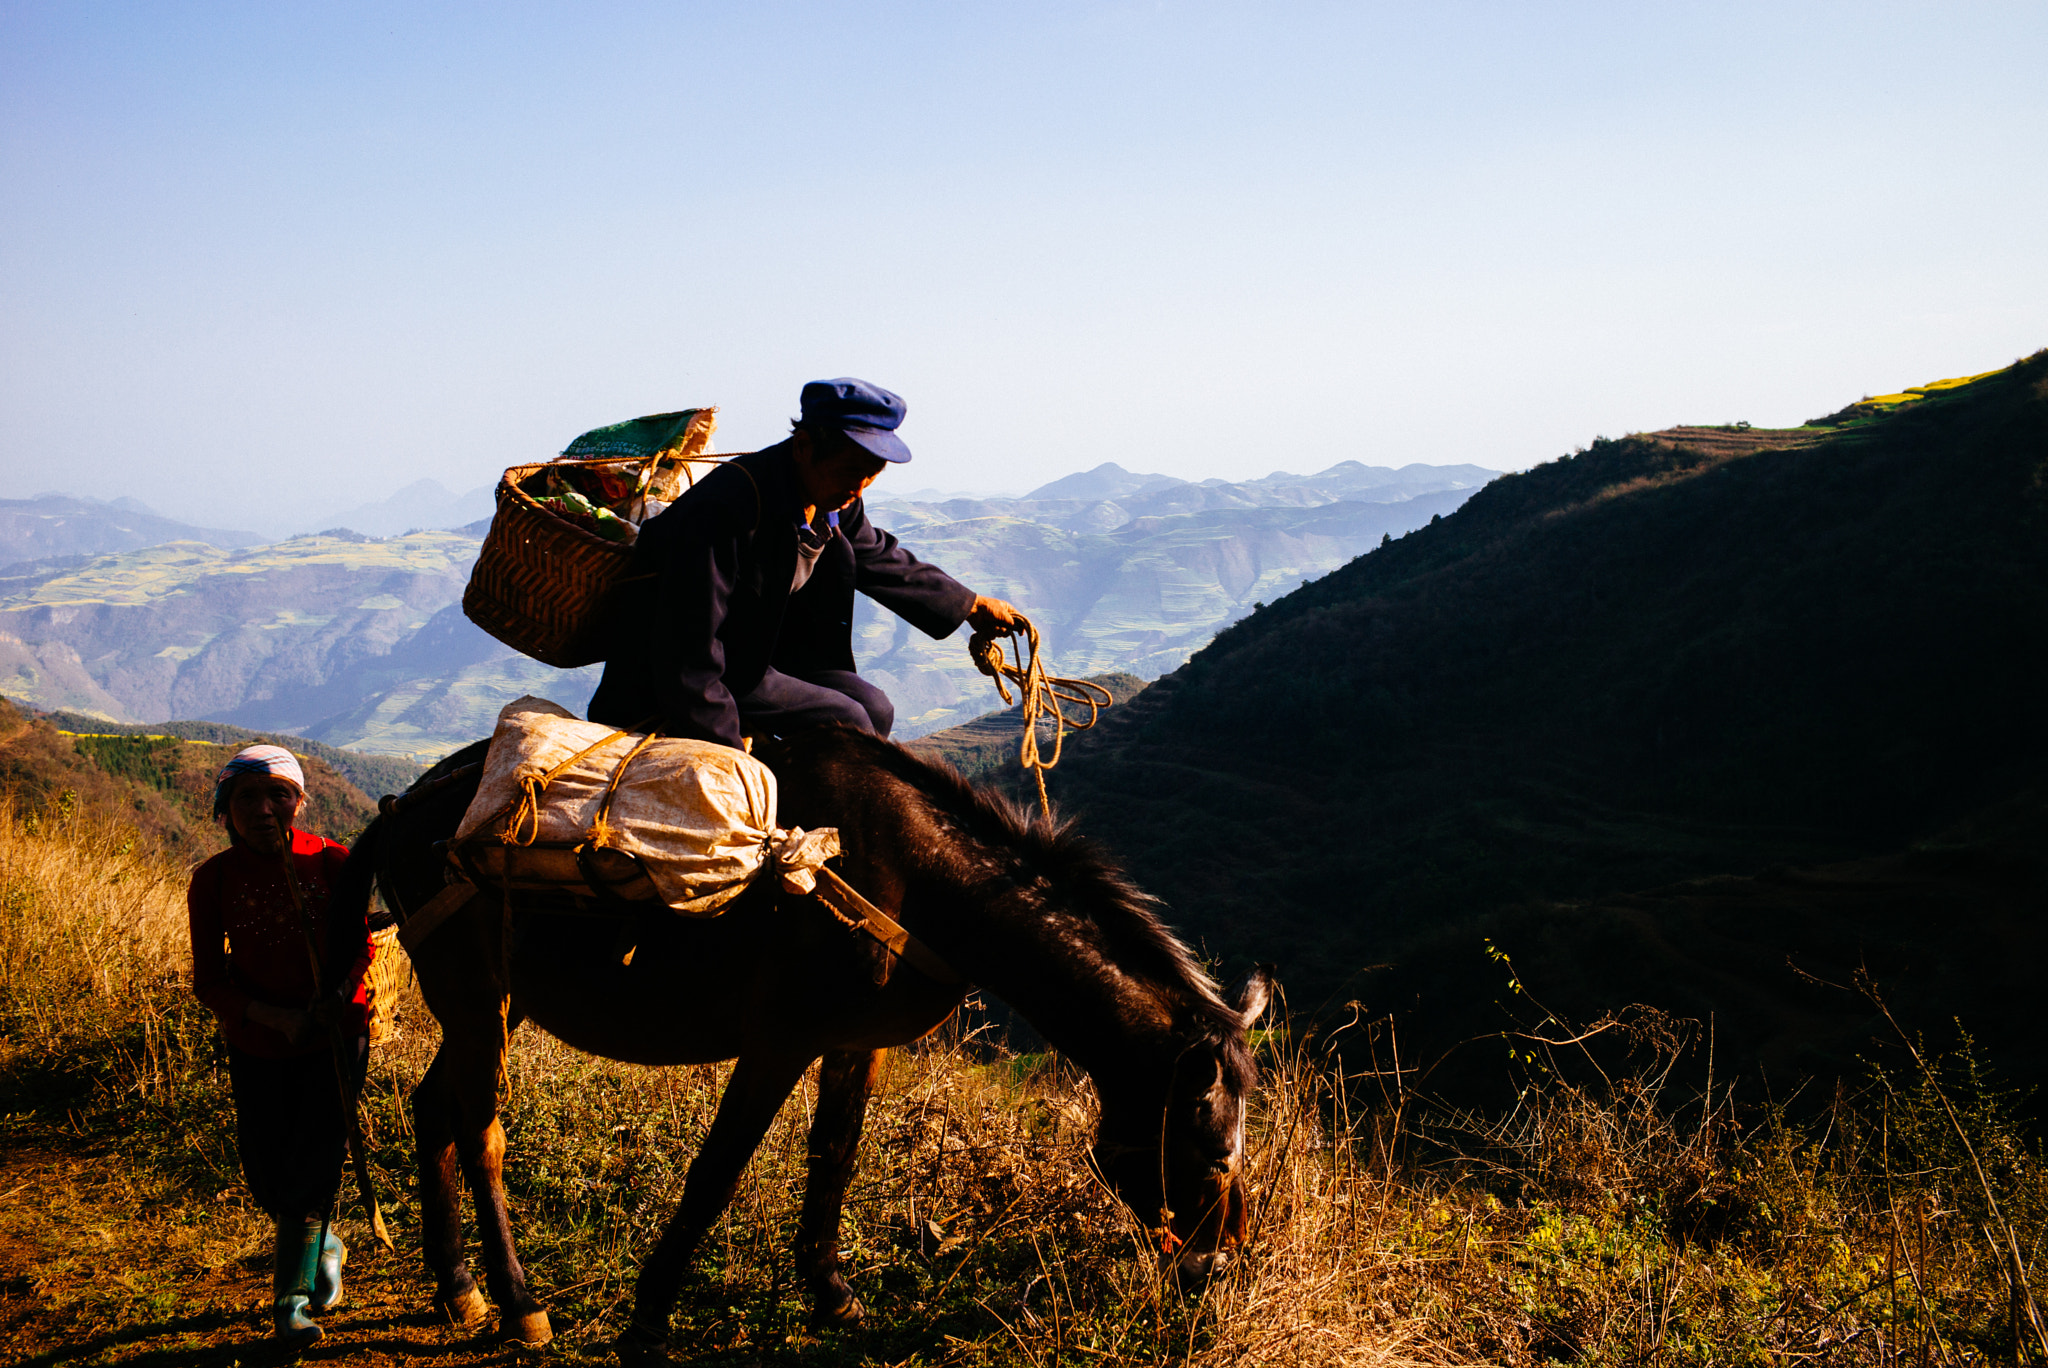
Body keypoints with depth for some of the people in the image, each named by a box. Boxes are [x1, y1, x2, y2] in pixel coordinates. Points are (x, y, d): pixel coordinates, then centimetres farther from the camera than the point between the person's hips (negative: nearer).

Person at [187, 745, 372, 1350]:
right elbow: (208, 979, -8)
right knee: (269, 1176, 8)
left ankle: (292, 1297, 8)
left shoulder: (332, 863, -11)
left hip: (334, 1034, -2)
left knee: (311, 1162, -7)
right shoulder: (213, 880, -9)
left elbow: (359, 945, -4)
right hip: (256, 1043, 2)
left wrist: (335, 998, -24)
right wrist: (275, 1017, -23)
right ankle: (325, 1246, 39)